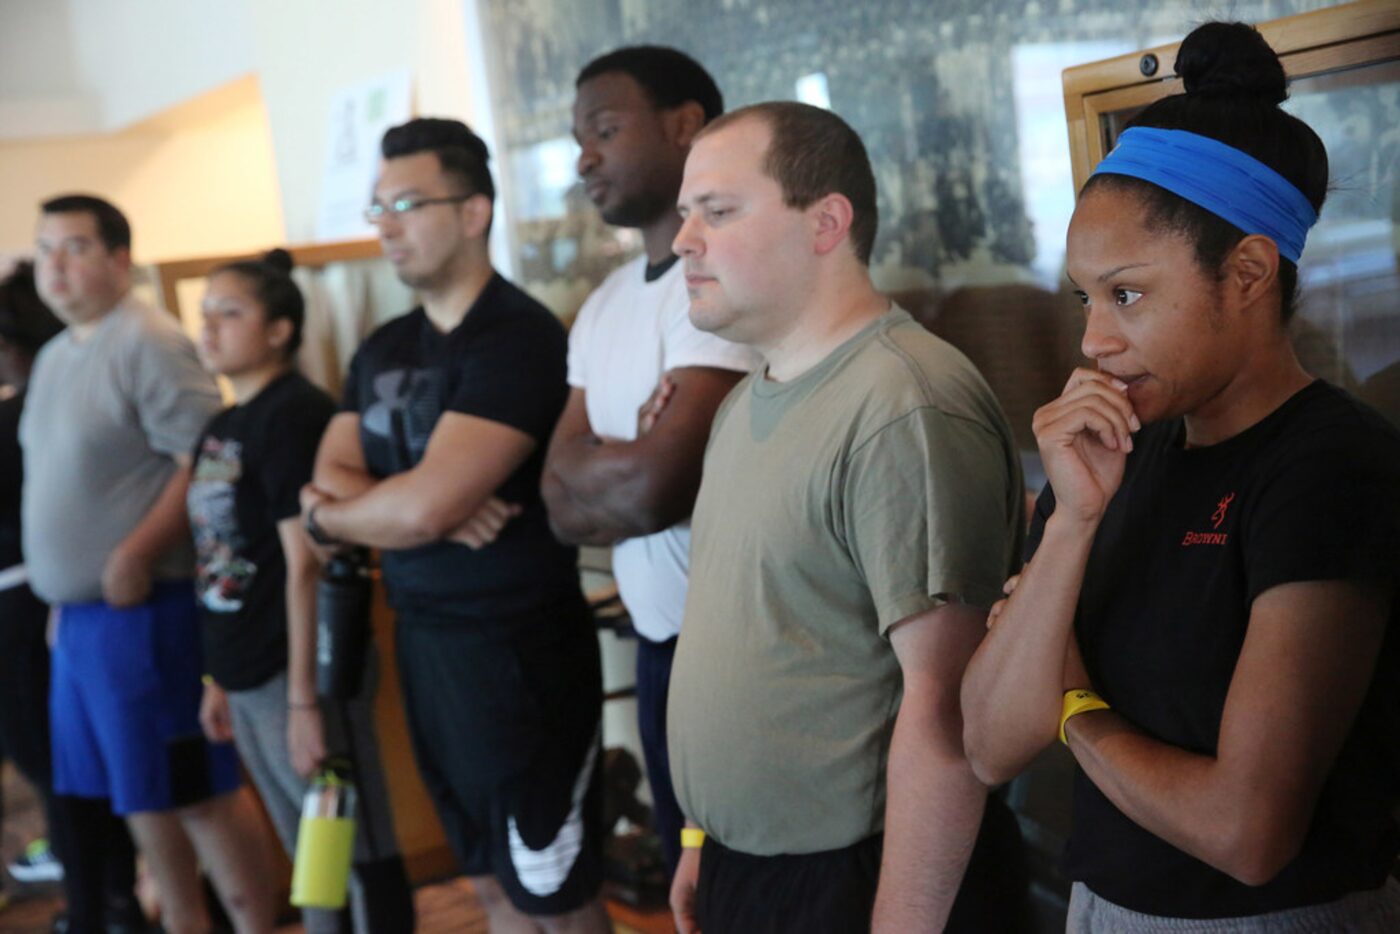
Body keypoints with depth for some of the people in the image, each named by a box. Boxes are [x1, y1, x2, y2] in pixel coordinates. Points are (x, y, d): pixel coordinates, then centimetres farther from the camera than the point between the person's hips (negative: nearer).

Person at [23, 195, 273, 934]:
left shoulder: (150, 343, -14)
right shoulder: (54, 357, 15)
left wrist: (137, 555, -23)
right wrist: (59, 593, 17)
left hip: (141, 609, -9)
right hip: (77, 614, 9)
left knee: (192, 788, -1)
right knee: (138, 788, 17)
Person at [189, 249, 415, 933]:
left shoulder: (294, 415, -14)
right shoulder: (221, 426, 12)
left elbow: (305, 565, -18)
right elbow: (217, 561, 15)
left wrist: (304, 696, -20)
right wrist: (219, 677, 16)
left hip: (299, 672, -9)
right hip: (247, 677, 9)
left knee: (357, 853, 2)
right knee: (309, 854, 19)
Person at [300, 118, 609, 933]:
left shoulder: (518, 337, -17)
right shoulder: (383, 349, 9)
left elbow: (424, 507, -24)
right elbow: (328, 481, 2)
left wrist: (333, 512, -4)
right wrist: (418, 504, -17)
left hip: (518, 648, -8)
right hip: (422, 639, 8)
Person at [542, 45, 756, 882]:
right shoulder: (605, 305, 11)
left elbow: (655, 487, -23)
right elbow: (562, 503, 4)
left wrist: (585, 469, -3)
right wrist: (630, 464, -15)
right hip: (659, 645, 8)